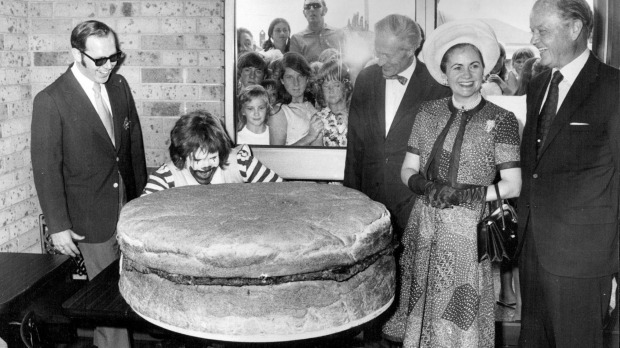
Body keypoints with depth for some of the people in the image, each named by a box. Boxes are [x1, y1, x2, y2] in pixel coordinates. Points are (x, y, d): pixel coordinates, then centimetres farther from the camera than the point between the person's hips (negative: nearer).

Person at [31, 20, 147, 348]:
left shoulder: (119, 85, 4)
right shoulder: (50, 101, -14)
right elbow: (46, 167, -12)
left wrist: (140, 193, 11)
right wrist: (58, 225, -11)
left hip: (128, 205, 5)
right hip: (92, 216, -5)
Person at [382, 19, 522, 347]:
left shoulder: (500, 120, -4)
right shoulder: (428, 113, 5)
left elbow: (512, 186, -4)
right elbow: (408, 170, 8)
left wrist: (462, 193, -16)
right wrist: (427, 186, -13)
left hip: (468, 229, -3)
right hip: (425, 224, 3)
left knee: (460, 318, 5)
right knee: (422, 311, 12)